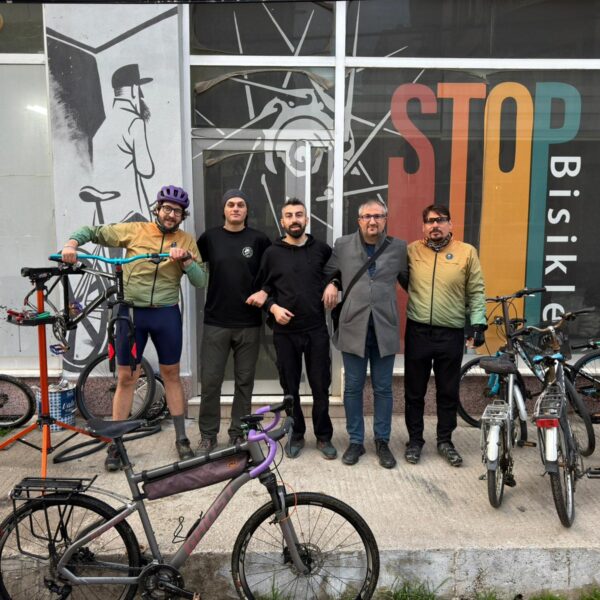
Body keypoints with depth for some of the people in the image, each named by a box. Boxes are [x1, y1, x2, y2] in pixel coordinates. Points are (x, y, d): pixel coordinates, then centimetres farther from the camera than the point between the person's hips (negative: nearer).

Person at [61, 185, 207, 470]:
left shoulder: (187, 241, 1)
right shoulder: (134, 230, -2)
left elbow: (200, 281, -4)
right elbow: (93, 232, 3)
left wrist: (184, 260, -20)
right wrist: (72, 243, -15)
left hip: (166, 314, 1)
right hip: (131, 312, -1)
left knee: (171, 375, 10)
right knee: (126, 378, 5)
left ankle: (181, 439, 22)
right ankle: (115, 445, 16)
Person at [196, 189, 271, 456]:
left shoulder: (259, 240, 2)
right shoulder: (210, 237, 4)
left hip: (249, 323, 0)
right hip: (216, 322, 0)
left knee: (244, 381, 7)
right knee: (210, 381, 2)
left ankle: (238, 434, 21)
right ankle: (208, 435, 17)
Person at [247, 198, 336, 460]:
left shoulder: (322, 249, 3)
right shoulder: (272, 252, 3)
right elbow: (262, 288, 6)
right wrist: (273, 307, -10)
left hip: (316, 330, 0)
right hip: (285, 331, 0)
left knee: (321, 386, 5)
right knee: (290, 387, 10)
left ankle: (323, 436, 22)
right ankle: (296, 434, 27)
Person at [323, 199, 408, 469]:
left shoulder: (399, 247, 4)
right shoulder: (343, 245, 4)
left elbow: (408, 280, 12)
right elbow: (329, 273, 17)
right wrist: (331, 284, -4)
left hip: (385, 328, 0)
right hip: (353, 327, 0)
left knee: (383, 389, 9)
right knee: (353, 388, 8)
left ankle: (382, 442, 24)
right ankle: (355, 441, 22)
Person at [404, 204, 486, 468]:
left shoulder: (467, 252, 1)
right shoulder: (412, 250, 3)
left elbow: (476, 292, 2)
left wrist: (478, 323, -5)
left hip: (451, 334, 0)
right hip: (417, 332, 1)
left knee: (448, 393, 12)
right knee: (414, 392, 11)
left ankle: (445, 441, 28)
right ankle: (415, 439, 27)